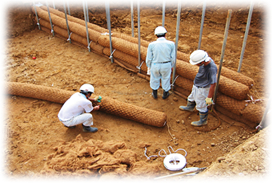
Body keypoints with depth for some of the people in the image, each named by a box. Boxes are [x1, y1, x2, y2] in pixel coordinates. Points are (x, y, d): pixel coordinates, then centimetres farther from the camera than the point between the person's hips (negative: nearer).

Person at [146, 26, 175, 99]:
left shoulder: (151, 45, -15)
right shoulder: (171, 44, -13)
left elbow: (149, 58, -7)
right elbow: (173, 58, -6)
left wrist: (149, 66, 11)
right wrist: (171, 66, 10)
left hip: (155, 65, 0)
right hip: (166, 66, 0)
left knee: (154, 79, 22)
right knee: (166, 79, 22)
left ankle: (155, 94, 39)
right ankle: (165, 94, 40)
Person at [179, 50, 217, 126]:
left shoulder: (212, 68, -37)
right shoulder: (206, 59, -13)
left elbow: (213, 84, -33)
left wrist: (209, 97, -27)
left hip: (202, 89, -9)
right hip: (196, 86, 9)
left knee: (201, 105, 10)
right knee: (192, 97, 31)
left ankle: (203, 121, 32)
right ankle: (190, 107, 60)